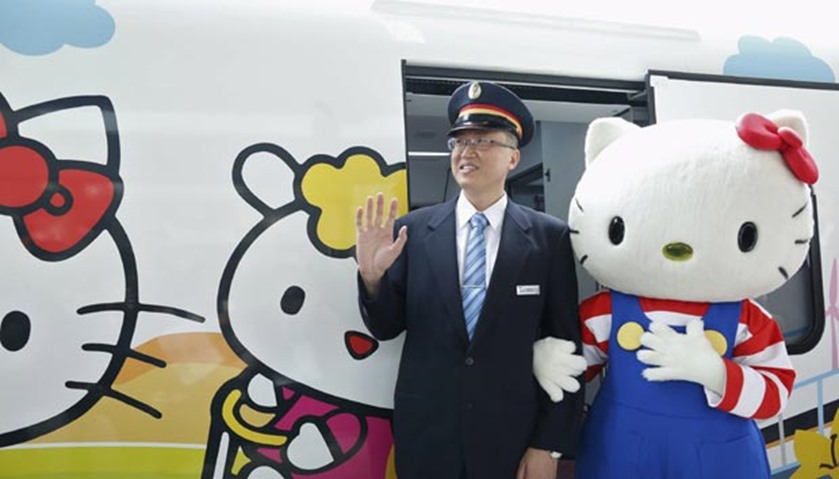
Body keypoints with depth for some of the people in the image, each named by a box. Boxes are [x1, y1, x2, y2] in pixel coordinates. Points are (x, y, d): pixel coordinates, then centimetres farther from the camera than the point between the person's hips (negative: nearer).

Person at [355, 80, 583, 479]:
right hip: (425, 438, 1)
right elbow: (386, 327, 1)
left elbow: (565, 346, -3)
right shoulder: (412, 230, -4)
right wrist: (372, 275, -18)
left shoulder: (549, 236, -5)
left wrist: (551, 443, -4)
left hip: (514, 439, -1)